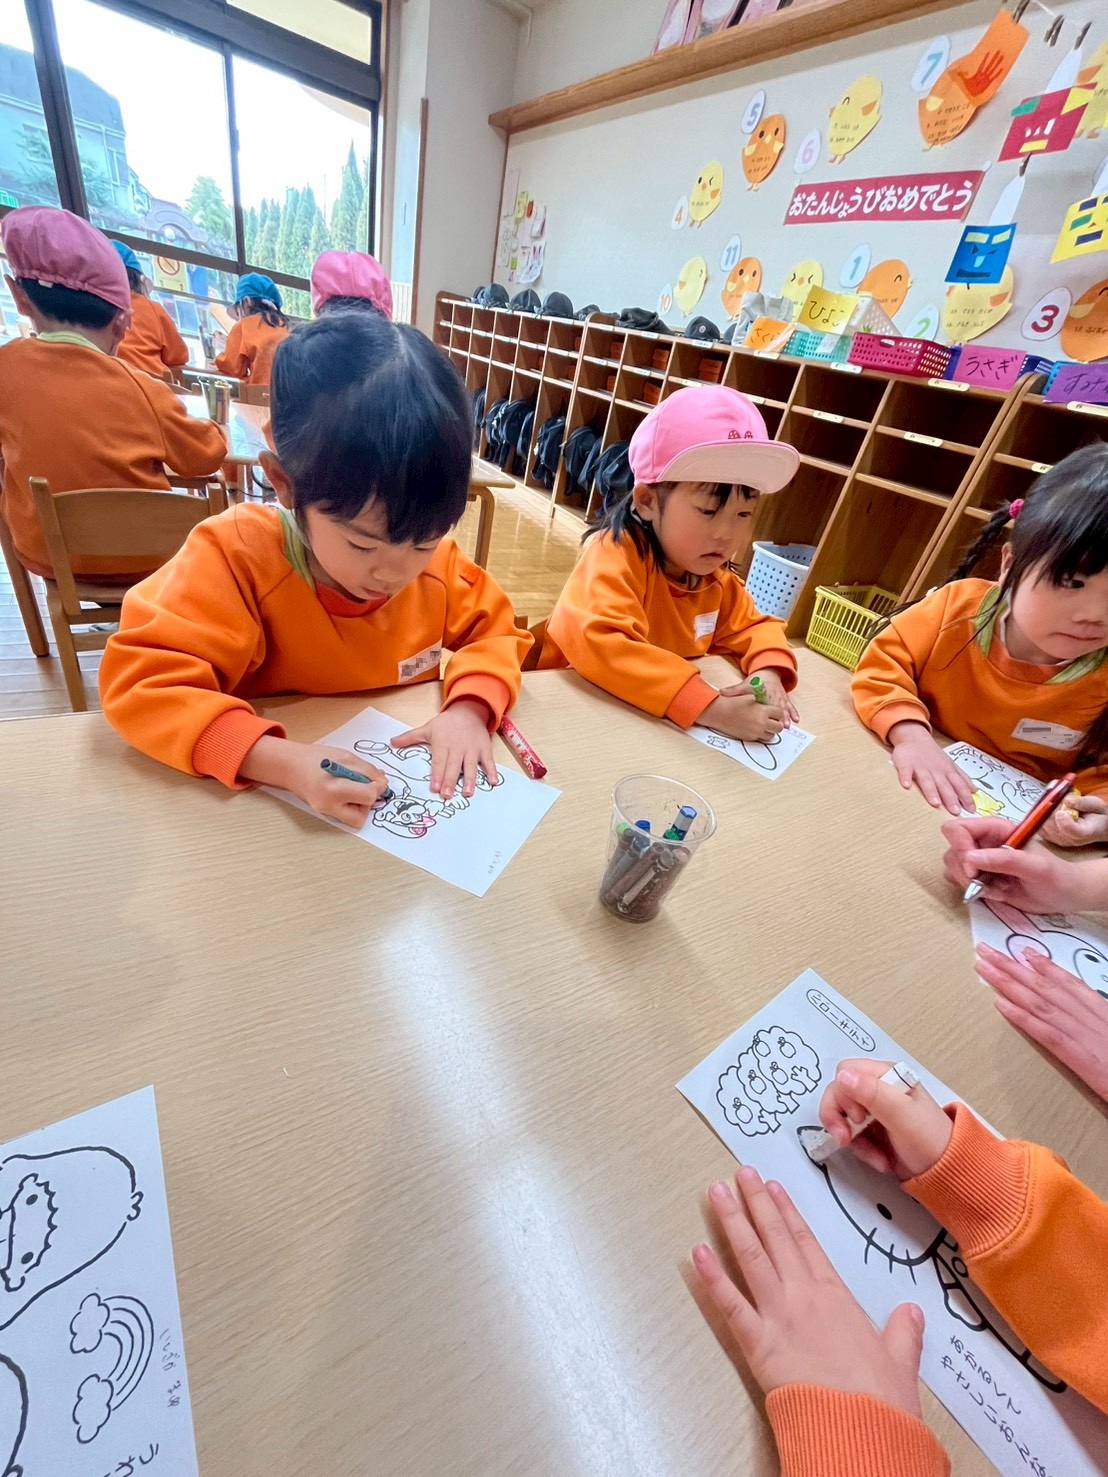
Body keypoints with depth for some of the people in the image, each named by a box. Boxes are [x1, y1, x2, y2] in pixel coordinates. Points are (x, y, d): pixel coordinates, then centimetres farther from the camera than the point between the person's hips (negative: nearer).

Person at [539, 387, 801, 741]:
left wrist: (768, 671, -10)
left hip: (662, 724, 7)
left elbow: (753, 628, 13)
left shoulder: (716, 576, 1)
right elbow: (597, 644, -37)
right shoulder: (616, 555, -22)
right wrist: (710, 708, -38)